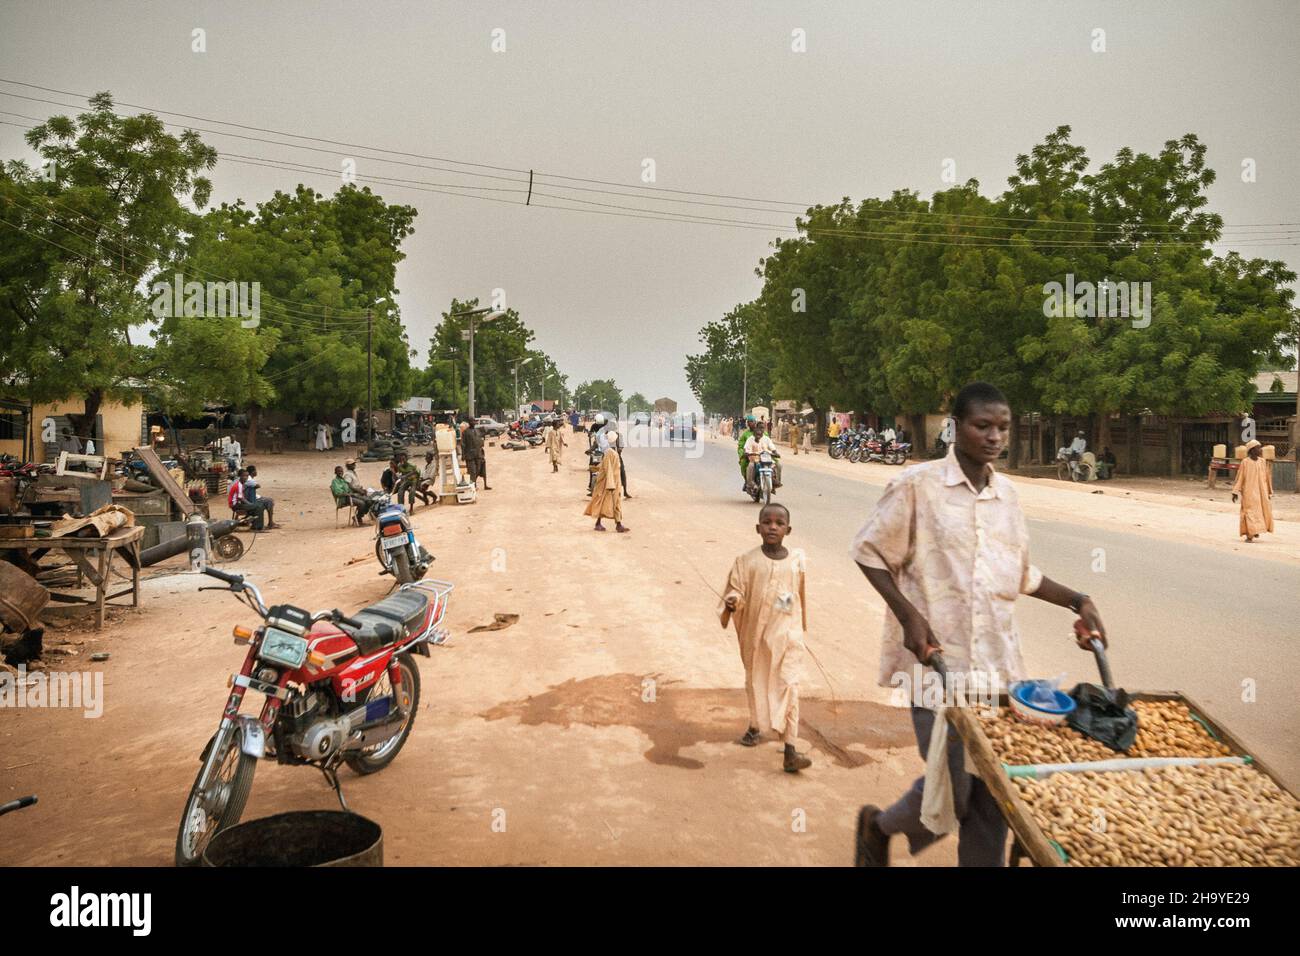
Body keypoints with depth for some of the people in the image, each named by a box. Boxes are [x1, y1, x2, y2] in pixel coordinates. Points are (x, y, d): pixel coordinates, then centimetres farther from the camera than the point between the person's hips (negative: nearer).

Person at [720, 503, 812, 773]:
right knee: (755, 683, 18)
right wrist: (731, 603, -30)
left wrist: (801, 629, 18)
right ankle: (755, 726, 43)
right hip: (755, 633, 0)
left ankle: (790, 751, -9)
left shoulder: (796, 561, -1)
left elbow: (801, 597, 10)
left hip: (786, 634, 0)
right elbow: (736, 589, -8)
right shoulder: (747, 561, -7)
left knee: (788, 686, -8)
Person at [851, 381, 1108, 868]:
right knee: (953, 786, -4)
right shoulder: (917, 485, -8)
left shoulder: (1006, 492, 11)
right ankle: (879, 825, 26)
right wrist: (908, 614, -13)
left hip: (997, 662, 6)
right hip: (938, 659, -5)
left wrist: (1078, 601, 11)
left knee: (993, 789, 8)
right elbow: (869, 552, -3)